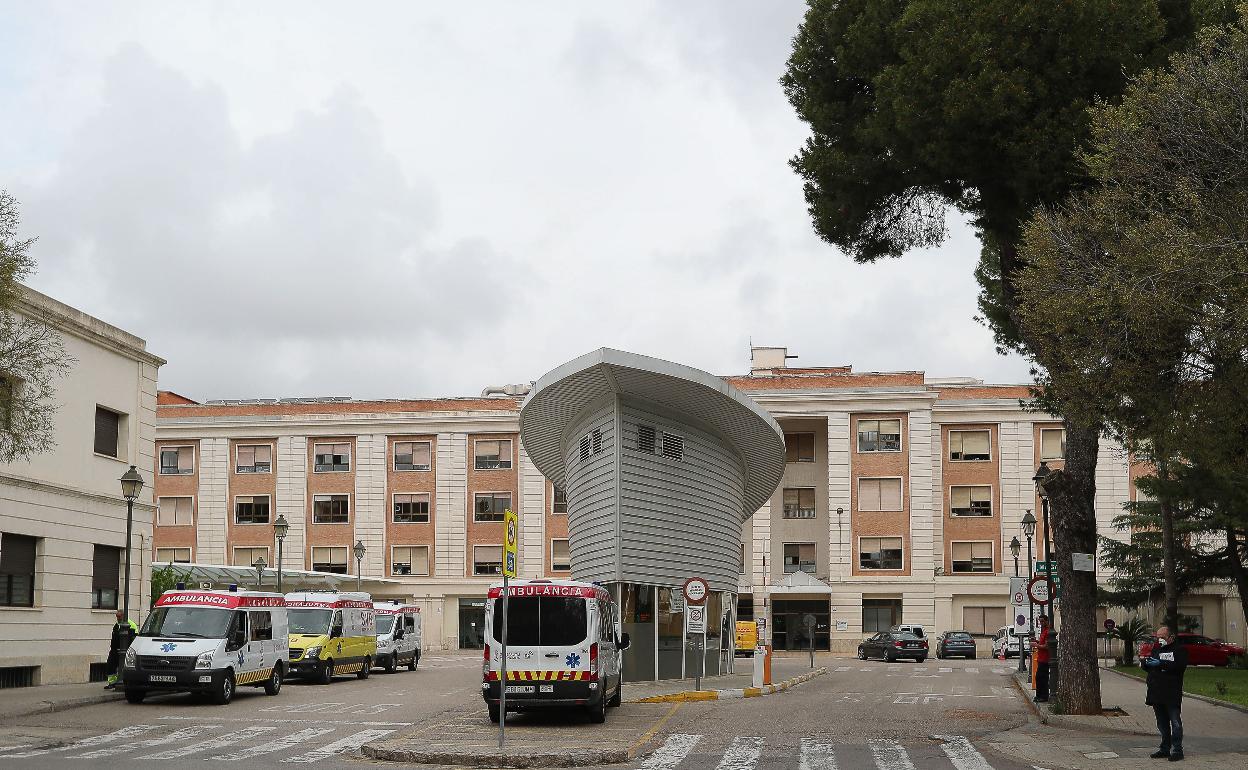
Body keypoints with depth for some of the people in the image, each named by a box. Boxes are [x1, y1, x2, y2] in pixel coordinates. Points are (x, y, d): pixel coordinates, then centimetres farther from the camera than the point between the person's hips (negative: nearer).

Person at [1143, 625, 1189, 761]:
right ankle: (1165, 749, 19)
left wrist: (1160, 664, -22)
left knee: (1175, 723, -4)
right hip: (1156, 693, 6)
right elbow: (1149, 668, 19)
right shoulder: (1156, 649, 20)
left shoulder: (1179, 650, 0)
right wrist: (1145, 663, -5)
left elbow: (1180, 666, -17)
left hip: (1172, 694, -6)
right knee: (1162, 723, 12)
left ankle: (1177, 750, 0)